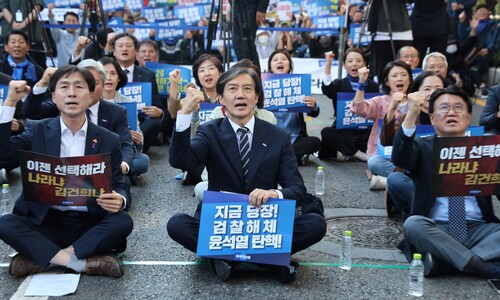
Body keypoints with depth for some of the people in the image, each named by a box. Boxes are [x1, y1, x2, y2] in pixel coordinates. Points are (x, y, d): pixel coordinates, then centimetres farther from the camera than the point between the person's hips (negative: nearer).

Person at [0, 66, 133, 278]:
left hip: (90, 223, 0)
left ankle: (39, 258, -24)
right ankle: (83, 262, -31)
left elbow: (118, 187, 3)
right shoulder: (39, 131, 5)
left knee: (123, 222, -28)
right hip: (45, 222, 0)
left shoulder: (108, 140, 2)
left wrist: (119, 201, -23)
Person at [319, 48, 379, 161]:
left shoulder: (372, 86, 10)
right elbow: (326, 89, -18)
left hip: (366, 131, 1)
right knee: (326, 132, -33)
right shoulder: (339, 84, 6)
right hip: (343, 131, -1)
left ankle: (347, 153, -11)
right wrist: (328, 63, -26)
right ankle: (358, 153, -18)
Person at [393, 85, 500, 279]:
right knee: (413, 224, -33)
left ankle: (442, 260, -29)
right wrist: (411, 116, -27)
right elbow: (399, 159, -15)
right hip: (435, 230, -2)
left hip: (478, 229, 2)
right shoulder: (423, 147, 9)